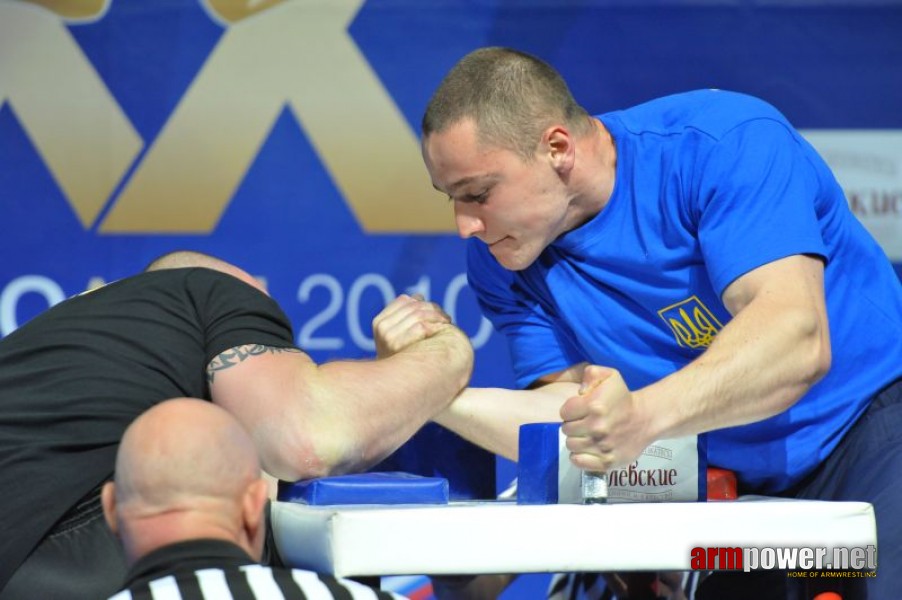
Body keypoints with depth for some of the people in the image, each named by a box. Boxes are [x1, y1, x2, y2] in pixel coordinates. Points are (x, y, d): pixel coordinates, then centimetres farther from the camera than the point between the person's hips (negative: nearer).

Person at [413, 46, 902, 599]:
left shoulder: (725, 141, -18)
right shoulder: (503, 261, 0)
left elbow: (797, 338, -30)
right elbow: (565, 417, -5)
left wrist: (641, 417, -44)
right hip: (751, 489, 5)